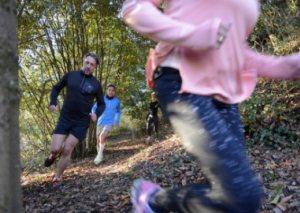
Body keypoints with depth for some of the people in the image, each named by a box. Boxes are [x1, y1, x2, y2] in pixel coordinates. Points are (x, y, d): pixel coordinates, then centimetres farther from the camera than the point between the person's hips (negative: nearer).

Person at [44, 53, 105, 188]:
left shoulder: (96, 84, -2)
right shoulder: (70, 75, -1)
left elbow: (101, 104, 9)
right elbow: (56, 88, 14)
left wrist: (96, 114, -11)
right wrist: (53, 103, -2)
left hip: (81, 123, -1)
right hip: (64, 119, 1)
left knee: (67, 150, -4)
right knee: (55, 149, -6)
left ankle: (57, 178, 16)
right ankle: (54, 155, 33)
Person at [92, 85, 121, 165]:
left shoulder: (117, 101, -3)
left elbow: (118, 111, 17)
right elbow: (94, 108, 8)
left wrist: (117, 121, 8)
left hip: (109, 123, -2)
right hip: (100, 123, 3)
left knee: (102, 137, -28)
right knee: (98, 141, 11)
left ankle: (100, 155, -10)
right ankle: (99, 156, 34)